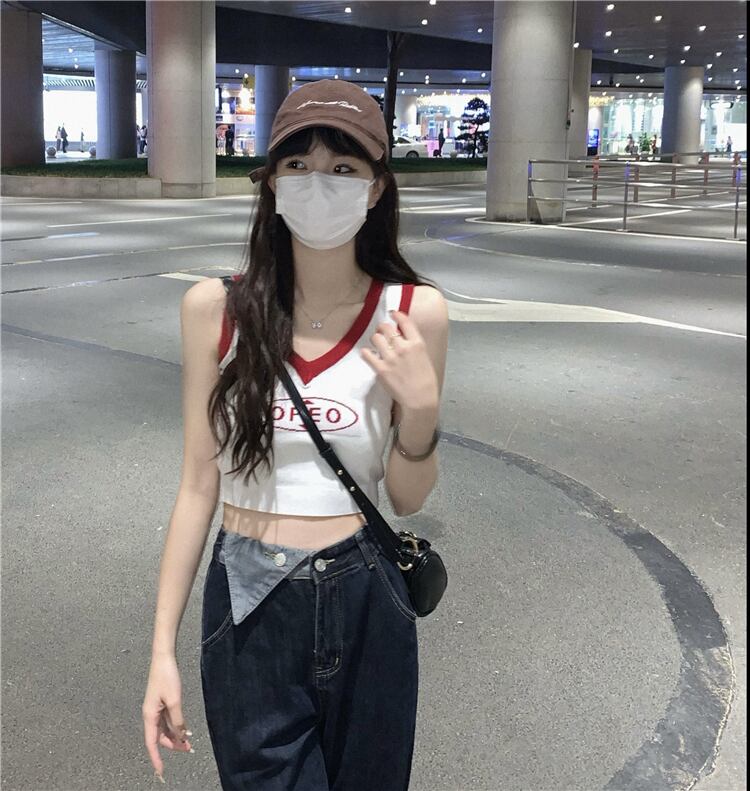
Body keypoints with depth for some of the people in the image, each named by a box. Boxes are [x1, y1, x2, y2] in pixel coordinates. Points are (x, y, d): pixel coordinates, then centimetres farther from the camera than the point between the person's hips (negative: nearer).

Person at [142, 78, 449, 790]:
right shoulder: (214, 307, -8)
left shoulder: (412, 312, -9)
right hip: (245, 605, 0)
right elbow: (199, 485, -2)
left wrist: (420, 406, -20)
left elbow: (408, 498, -1)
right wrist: (163, 649, -1)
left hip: (363, 603, 1)